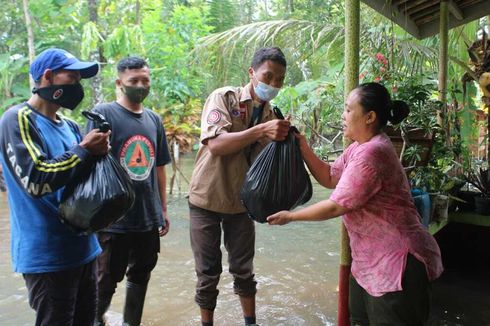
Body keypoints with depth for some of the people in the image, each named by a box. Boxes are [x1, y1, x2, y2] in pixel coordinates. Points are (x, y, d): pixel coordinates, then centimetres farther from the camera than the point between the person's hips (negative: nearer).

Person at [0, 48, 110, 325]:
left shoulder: (70, 126, 12)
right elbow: (35, 179, -25)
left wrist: (96, 151, -6)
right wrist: (85, 151, -16)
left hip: (82, 247, 8)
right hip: (47, 255, -8)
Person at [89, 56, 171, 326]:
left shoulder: (154, 119, 9)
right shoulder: (103, 113, -8)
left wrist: (163, 209, 14)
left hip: (149, 218, 5)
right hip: (114, 219, -5)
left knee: (140, 276, 18)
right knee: (106, 281, 9)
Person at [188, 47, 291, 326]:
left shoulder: (271, 115, 2)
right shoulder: (224, 97, -13)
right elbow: (215, 144, -28)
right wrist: (261, 130, -37)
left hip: (241, 201, 4)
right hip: (208, 198, -4)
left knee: (244, 270, 13)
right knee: (208, 272, 7)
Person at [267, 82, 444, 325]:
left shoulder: (371, 153, -24)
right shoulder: (359, 147, 11)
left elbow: (336, 206, -21)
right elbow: (329, 178, 13)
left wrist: (290, 216, -9)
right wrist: (303, 147, 2)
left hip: (397, 261, -10)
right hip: (370, 259, 10)